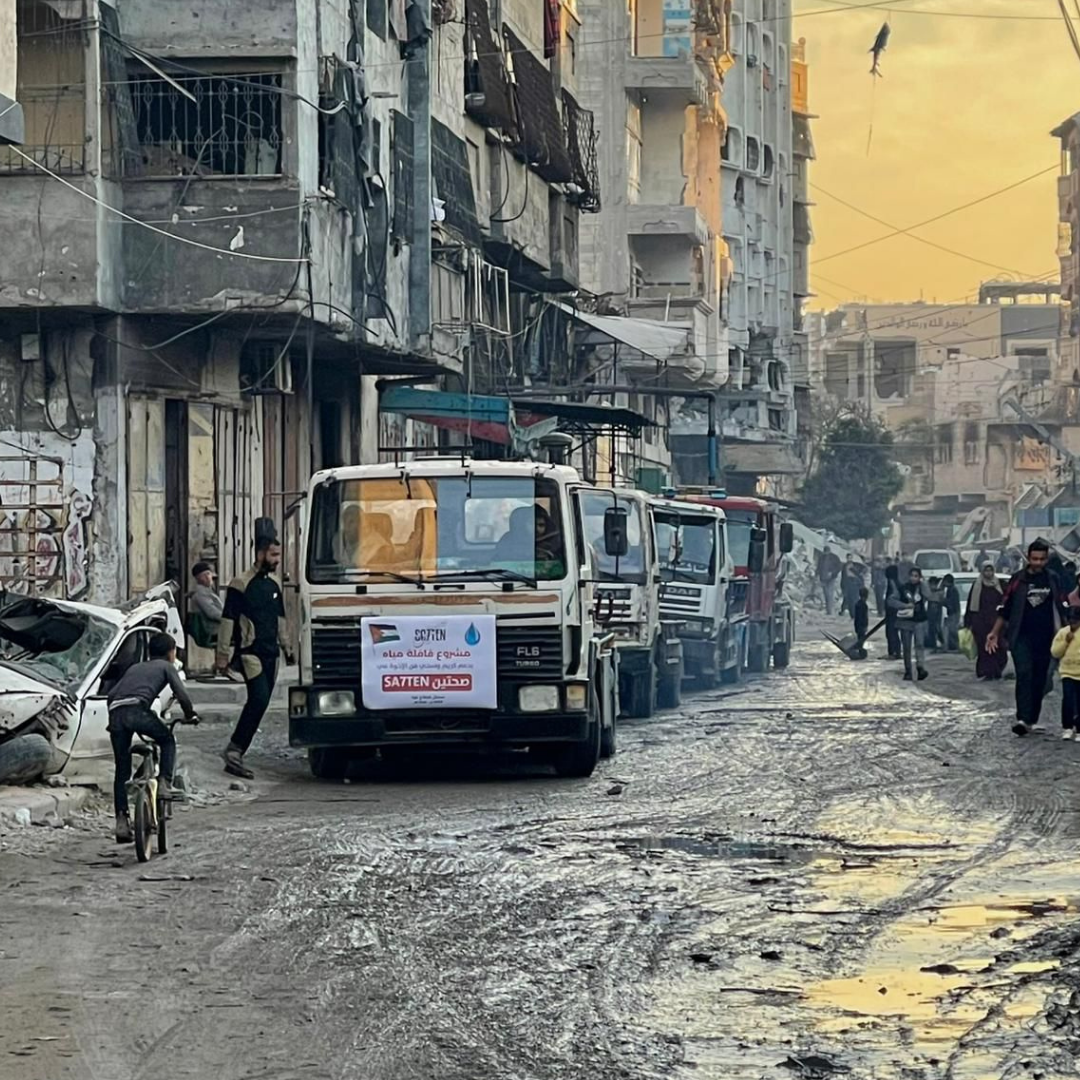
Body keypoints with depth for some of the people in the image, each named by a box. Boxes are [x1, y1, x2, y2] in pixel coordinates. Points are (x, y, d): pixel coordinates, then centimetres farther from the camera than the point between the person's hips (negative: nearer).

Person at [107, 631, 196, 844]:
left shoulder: (134, 668, 35)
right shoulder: (166, 667, 21)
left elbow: (111, 694, 26)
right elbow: (182, 695, 8)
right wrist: (190, 715, 24)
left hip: (115, 712, 5)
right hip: (137, 710, -5)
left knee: (122, 771, 11)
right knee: (167, 740, 24)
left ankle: (121, 819, 3)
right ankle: (165, 782, 6)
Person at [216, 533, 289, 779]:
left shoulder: (274, 584, 15)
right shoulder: (241, 584, -7)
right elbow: (228, 620, -8)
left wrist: (286, 646, 21)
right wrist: (223, 655, -10)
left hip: (270, 653, 8)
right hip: (249, 651, -8)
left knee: (260, 703, 4)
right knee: (259, 697, -20)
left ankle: (236, 754, 9)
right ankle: (235, 748, -15)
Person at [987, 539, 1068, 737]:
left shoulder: (1053, 580, 7)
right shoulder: (1018, 579, 3)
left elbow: (1062, 607, 10)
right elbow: (1005, 609, 8)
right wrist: (995, 633, 5)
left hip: (1044, 637, 2)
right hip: (1021, 636, -2)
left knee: (1040, 680, 6)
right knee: (1024, 674, -16)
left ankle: (1032, 720, 15)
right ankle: (1022, 719, -24)